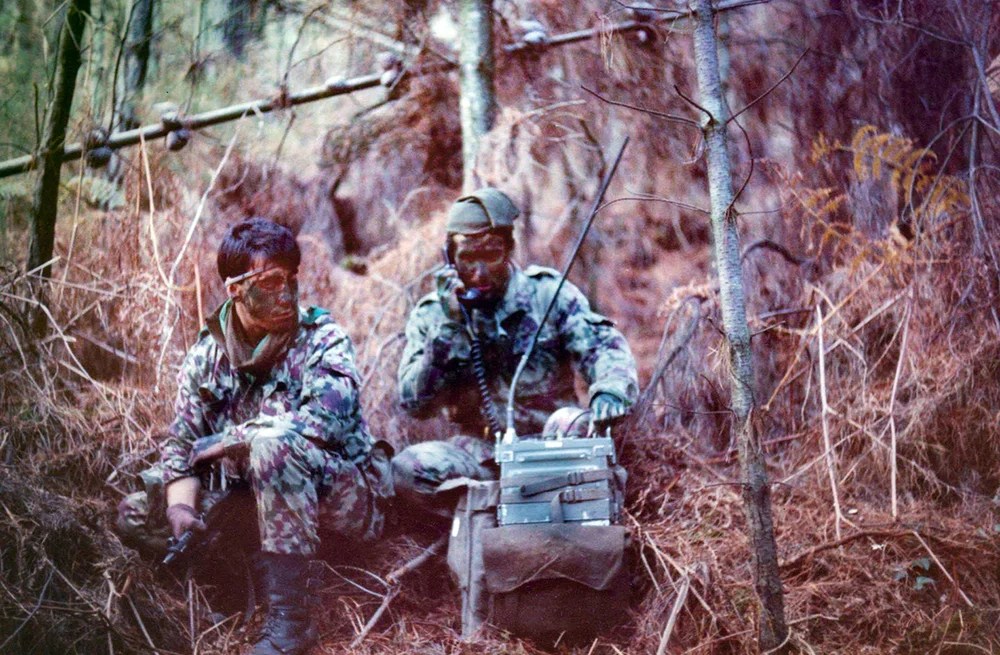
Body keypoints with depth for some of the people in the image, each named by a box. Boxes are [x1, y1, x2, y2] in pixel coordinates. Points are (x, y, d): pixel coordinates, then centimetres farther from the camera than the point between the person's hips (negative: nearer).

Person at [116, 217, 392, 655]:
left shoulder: (322, 337, -11)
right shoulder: (206, 355, 2)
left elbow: (328, 418, -28)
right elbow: (181, 446, -1)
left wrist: (226, 442, -20)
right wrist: (181, 507, -23)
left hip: (343, 499, -5)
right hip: (258, 500, 5)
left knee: (273, 448, -37)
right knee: (135, 516, -7)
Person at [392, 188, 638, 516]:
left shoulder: (548, 293, 0)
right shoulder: (431, 315, 2)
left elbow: (603, 346, -9)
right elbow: (415, 403, -5)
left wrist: (609, 389, -33)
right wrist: (449, 327, -16)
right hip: (481, 451, 1)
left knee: (571, 425, -36)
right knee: (406, 470, -28)